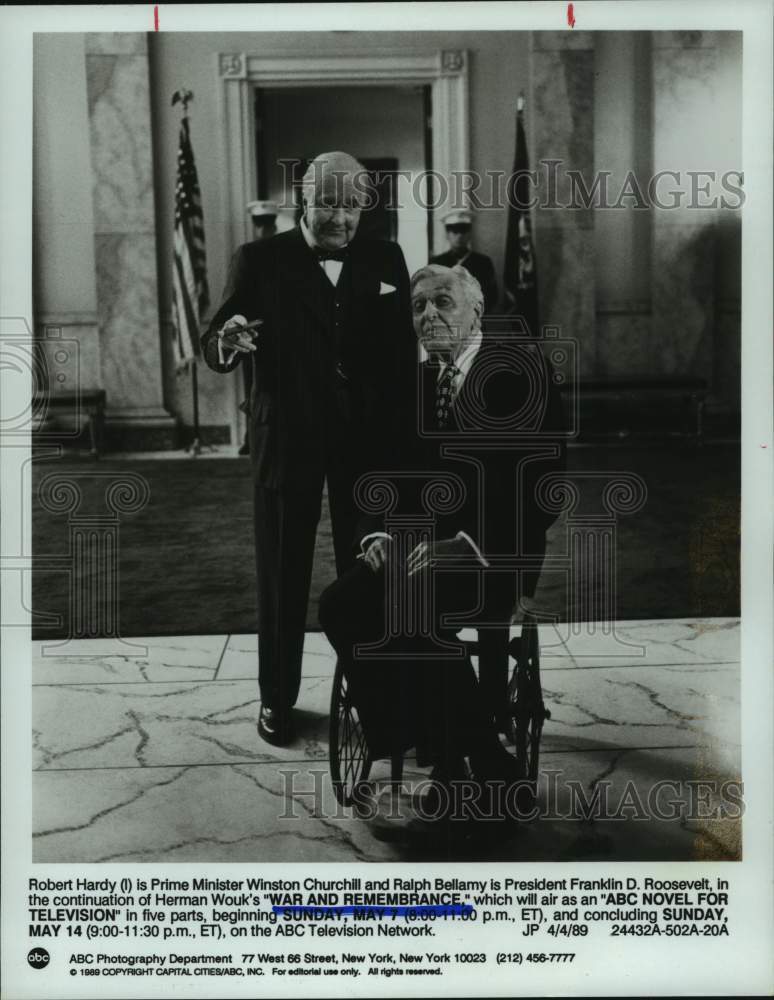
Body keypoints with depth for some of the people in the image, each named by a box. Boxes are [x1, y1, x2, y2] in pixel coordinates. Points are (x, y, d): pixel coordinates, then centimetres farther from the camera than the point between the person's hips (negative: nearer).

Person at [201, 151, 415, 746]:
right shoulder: (263, 260, -3)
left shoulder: (385, 260, 4)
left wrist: (401, 438, -6)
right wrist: (228, 341, -33)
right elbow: (216, 349, -9)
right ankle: (277, 698, 22)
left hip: (367, 438, 2)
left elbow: (403, 356, 3)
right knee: (282, 571, 8)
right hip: (286, 436, -1)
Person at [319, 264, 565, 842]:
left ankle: (486, 774, -12)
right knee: (341, 606, -19)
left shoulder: (521, 371, -4)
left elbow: (539, 485, -13)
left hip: (495, 553, -6)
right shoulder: (414, 383, 15)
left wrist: (463, 545, -22)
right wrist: (377, 534, -7)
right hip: (422, 550, 6)